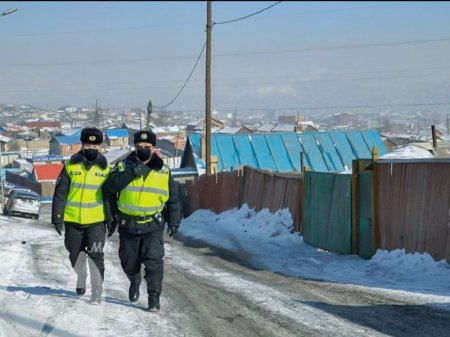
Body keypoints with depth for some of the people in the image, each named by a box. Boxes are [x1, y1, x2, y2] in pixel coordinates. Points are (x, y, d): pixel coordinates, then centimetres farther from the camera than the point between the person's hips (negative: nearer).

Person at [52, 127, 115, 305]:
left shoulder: (105, 169, 1)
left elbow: (110, 196, 6)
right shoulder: (70, 166, -2)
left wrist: (111, 220, 5)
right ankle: (81, 277, 42)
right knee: (75, 253, 15)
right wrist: (57, 217, -3)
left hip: (96, 221, -1)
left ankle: (96, 293, -4)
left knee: (95, 256, -9)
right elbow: (60, 193, 0)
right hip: (73, 220, 1)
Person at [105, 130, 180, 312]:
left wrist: (174, 222, 7)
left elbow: (173, 199, 11)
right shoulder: (124, 166, -1)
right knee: (129, 262, 14)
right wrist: (132, 172, -29)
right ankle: (134, 282, 44)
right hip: (128, 225, 1)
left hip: (153, 225, -1)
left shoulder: (163, 172, 3)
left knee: (154, 260, -14)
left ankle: (154, 296, -7)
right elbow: (112, 185, -21)